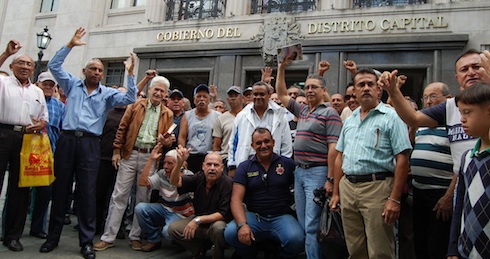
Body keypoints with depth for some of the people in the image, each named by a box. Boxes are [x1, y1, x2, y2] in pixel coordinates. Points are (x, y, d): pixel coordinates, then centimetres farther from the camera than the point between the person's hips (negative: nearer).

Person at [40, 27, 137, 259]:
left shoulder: (107, 93, 11)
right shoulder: (72, 84, 15)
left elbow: (130, 99, -1)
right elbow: (54, 66, 9)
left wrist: (130, 73, -7)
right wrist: (70, 45, 3)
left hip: (90, 144, -1)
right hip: (67, 139, 1)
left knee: (87, 192, -1)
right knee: (60, 188, 7)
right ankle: (53, 236, 19)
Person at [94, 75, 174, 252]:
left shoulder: (167, 114, 8)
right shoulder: (136, 106, 5)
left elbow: (168, 137, 10)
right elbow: (122, 128, 4)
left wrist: (167, 141, -14)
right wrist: (117, 151, -1)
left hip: (150, 158, 1)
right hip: (130, 154, -1)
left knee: (143, 198, 8)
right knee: (119, 196, 1)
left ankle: (135, 236, 20)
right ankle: (108, 237, 10)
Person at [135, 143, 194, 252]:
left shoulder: (188, 176, -13)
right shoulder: (161, 174, 2)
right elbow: (142, 182, -11)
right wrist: (151, 159, -12)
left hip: (180, 214, -5)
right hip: (163, 209, 6)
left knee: (168, 231, -33)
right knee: (140, 208, -16)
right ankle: (154, 240, 4)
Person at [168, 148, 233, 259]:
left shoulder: (228, 183, -20)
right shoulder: (199, 178, -4)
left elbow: (224, 214, -22)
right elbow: (175, 182, -13)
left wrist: (198, 220, -27)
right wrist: (180, 162, -31)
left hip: (219, 222, -5)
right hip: (200, 223, 5)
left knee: (218, 227, -38)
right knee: (173, 228, -11)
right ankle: (200, 250, 11)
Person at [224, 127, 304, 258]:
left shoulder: (288, 164, 5)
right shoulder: (244, 168, 5)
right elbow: (236, 199, -3)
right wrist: (242, 225, -20)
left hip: (281, 217, 0)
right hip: (254, 216, 1)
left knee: (296, 239, -30)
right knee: (230, 233, -26)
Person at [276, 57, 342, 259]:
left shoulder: (329, 113, -6)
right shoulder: (302, 111, 15)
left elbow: (333, 148, -13)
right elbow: (281, 94, 25)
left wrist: (330, 179, -17)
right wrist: (281, 68, 19)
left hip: (317, 173, -7)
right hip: (299, 172, 7)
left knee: (312, 226, -5)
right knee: (302, 224, 12)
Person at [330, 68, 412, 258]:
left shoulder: (391, 117, -3)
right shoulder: (349, 120, 16)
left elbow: (402, 159, -10)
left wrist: (395, 199, -15)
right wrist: (336, 193, 14)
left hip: (377, 187, -6)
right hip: (347, 187, 6)